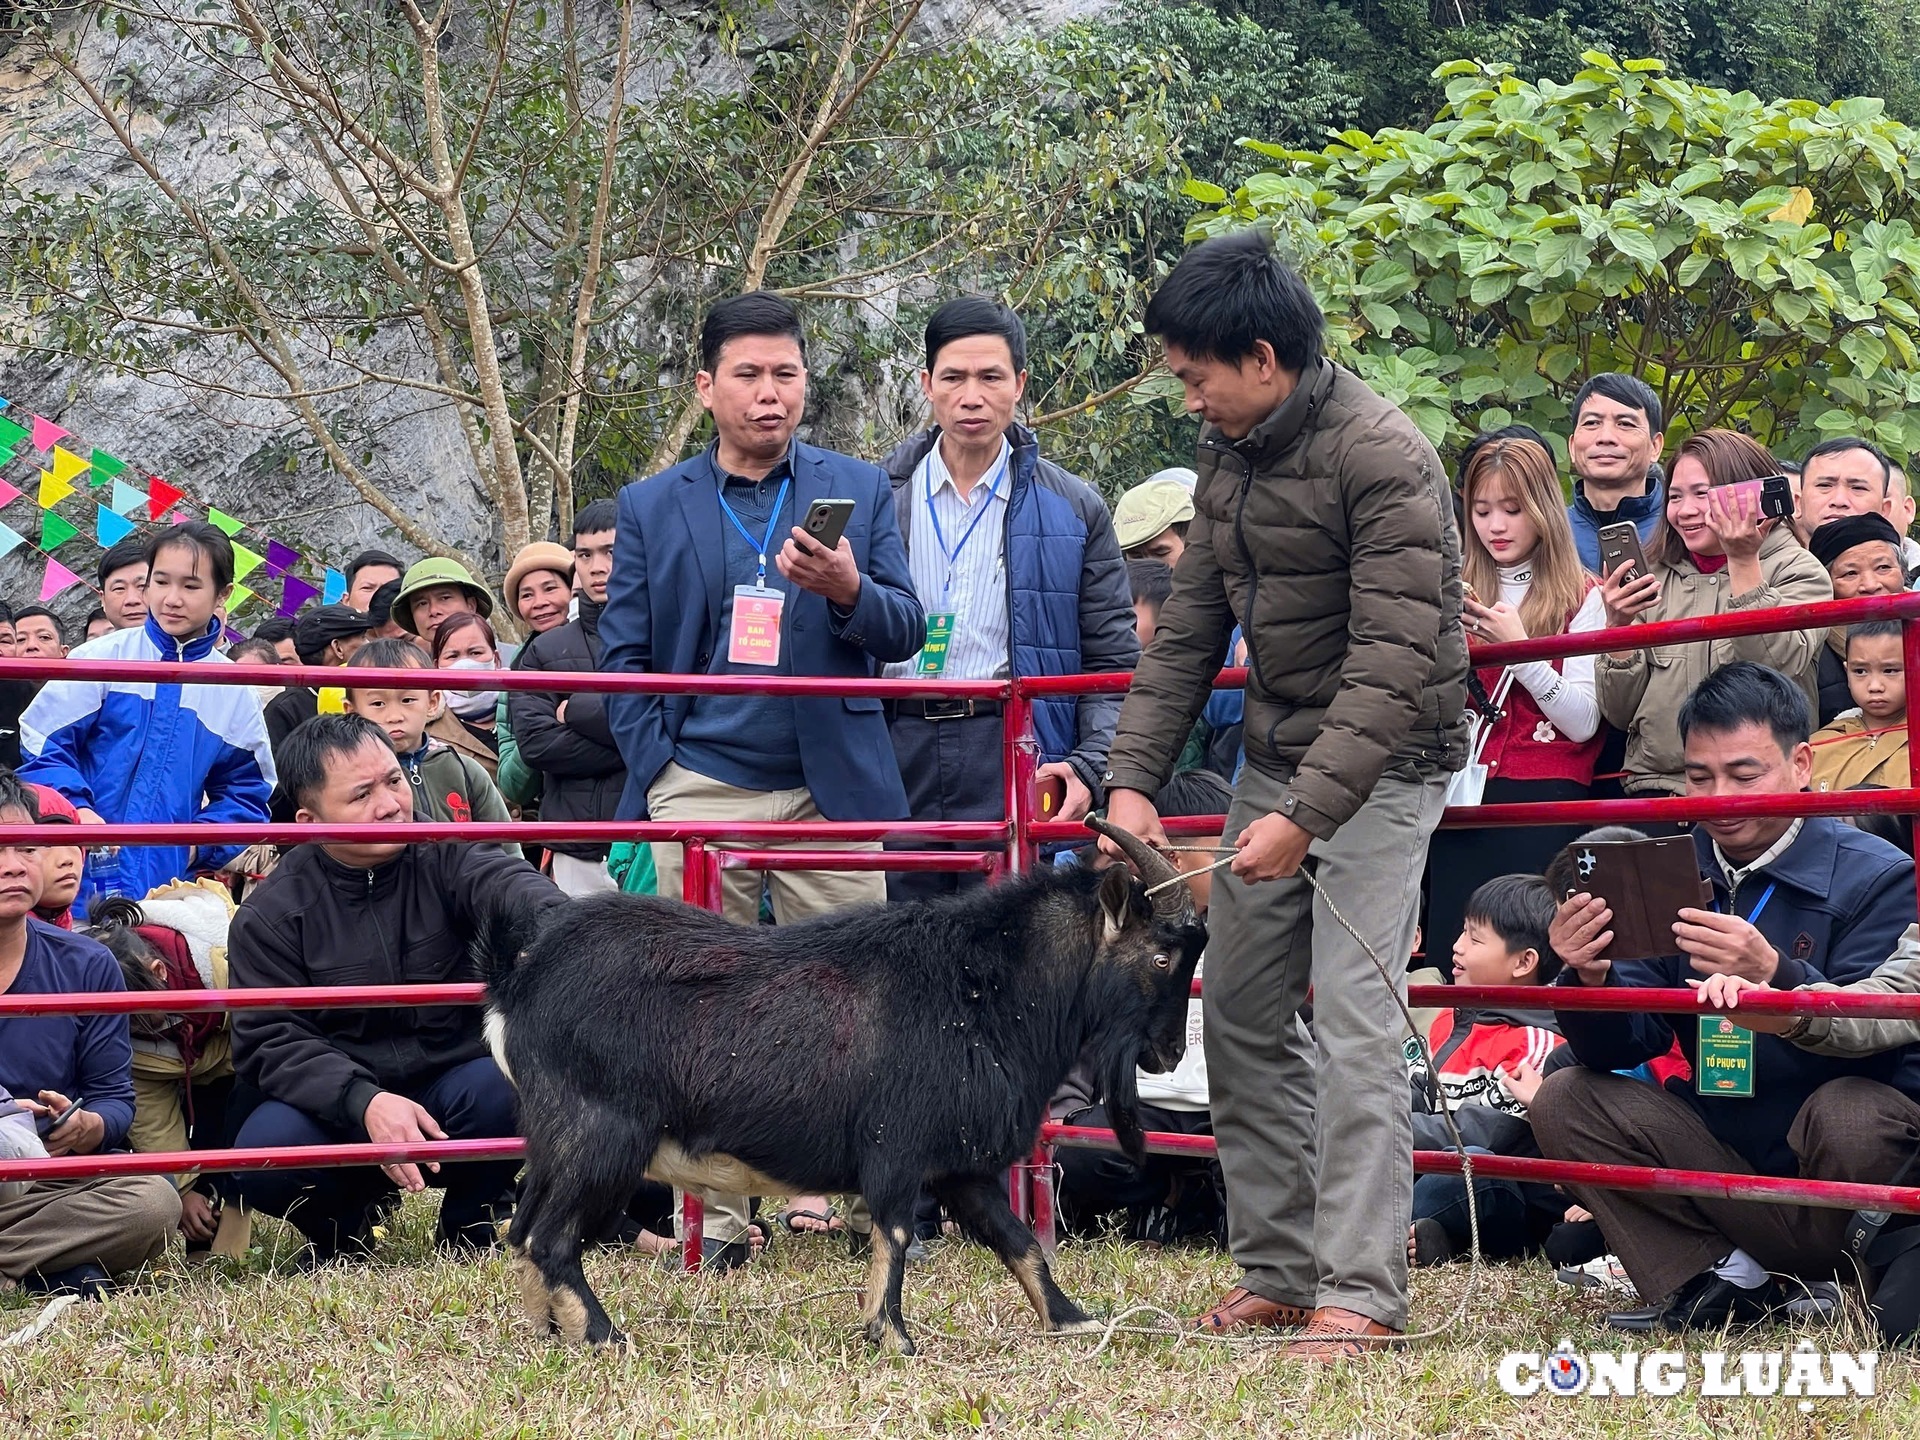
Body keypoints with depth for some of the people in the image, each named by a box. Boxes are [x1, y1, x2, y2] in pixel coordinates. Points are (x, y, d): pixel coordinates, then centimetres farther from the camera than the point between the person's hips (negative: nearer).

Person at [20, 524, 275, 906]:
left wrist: (200, 841, -2)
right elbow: (39, 745, 1)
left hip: (168, 887, 2)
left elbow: (246, 791, 15)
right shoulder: (103, 658, 1)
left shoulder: (235, 692, 9)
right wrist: (76, 810, -14)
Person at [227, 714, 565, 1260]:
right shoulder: (269, 915, -3)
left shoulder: (444, 860, -2)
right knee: (265, 1149, -31)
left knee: (504, 1083, -32)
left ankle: (470, 1227, -1)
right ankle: (341, 1226, 6)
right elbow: (271, 1041, -10)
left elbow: (507, 884, -25)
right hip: (337, 1107, -1)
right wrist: (364, 1103, -28)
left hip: (455, 1083, 1)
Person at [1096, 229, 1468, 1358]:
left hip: (1383, 767, -8)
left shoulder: (1382, 458, -20)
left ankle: (1361, 1296, -12)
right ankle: (1279, 1273, 17)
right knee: (1241, 1014, 8)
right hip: (1277, 756, 8)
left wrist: (1306, 817, -30)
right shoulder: (1228, 455, 6)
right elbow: (1189, 628, 10)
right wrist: (1134, 778, -1)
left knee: (1354, 1021, -14)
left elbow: (1393, 664, -25)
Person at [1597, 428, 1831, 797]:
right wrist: (1619, 625, -4)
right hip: (1656, 785, 3)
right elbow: (1620, 715, 11)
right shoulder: (1655, 580, 15)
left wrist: (1743, 562, -15)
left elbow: (1778, 666, -14)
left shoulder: (1798, 571, 5)